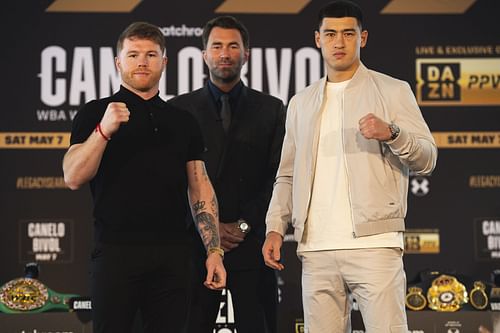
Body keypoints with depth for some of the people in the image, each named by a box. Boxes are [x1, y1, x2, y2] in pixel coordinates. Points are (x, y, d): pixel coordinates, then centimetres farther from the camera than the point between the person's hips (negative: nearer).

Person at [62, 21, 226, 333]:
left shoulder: (183, 121, 14)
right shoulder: (95, 113, 4)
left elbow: (200, 189, 12)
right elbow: (74, 178, -6)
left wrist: (214, 251, 3)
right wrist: (104, 129, -20)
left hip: (173, 253, 3)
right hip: (116, 249, -3)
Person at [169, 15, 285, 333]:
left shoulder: (271, 109, 10)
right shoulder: (180, 108, 9)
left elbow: (278, 177, 3)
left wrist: (244, 226, -7)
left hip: (252, 244, 0)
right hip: (195, 244, 0)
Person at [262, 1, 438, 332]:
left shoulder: (393, 91, 6)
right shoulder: (301, 103, 19)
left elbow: (427, 158, 1)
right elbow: (287, 176, 21)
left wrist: (392, 133, -19)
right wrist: (276, 228, 7)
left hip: (373, 243, -4)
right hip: (316, 249, 4)